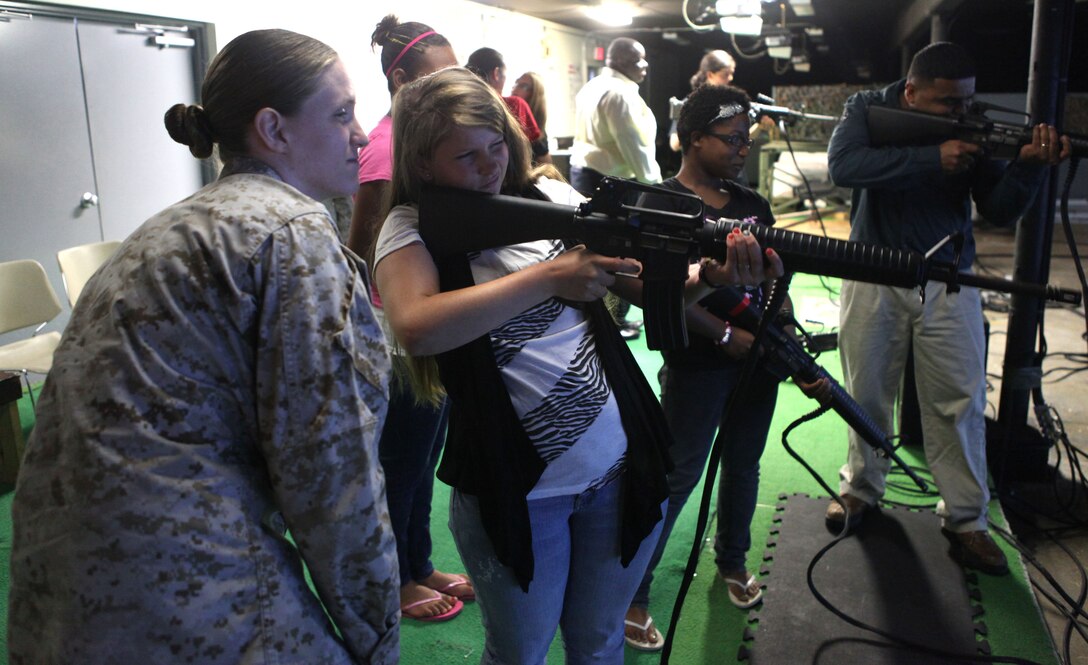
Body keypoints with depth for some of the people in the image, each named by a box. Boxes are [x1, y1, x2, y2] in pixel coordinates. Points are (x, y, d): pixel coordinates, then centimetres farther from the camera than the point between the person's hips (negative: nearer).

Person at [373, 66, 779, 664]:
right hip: (512, 487, -3)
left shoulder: (550, 195, 2)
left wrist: (708, 276, -21)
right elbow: (415, 328, -29)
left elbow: (644, 285, 1)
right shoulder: (413, 227, -8)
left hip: (622, 465, 3)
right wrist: (547, 279, -26)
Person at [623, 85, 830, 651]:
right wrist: (726, 334, -19)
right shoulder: (661, 204, -9)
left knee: (743, 463, 19)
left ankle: (732, 561, 42)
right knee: (677, 477, -2)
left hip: (758, 357, 7)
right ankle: (632, 596, 10)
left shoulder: (752, 205, 11)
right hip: (697, 364, -7)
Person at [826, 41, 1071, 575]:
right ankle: (861, 487, 30)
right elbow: (843, 166, -26)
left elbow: (1000, 210, -4)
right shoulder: (867, 109, -5)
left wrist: (1029, 164, -22)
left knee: (961, 402, 1)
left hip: (947, 281, 2)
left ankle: (965, 519, 13)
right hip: (873, 277, -1)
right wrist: (932, 159, -29)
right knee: (867, 394, 10)